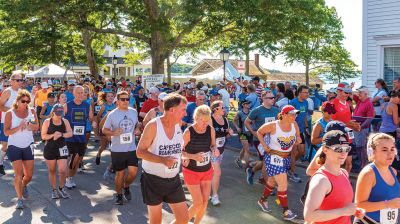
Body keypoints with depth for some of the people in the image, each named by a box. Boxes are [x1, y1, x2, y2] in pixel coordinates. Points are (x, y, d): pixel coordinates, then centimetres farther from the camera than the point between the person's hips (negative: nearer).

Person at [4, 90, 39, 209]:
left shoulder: (31, 111, 0)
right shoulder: (10, 113, -8)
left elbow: (37, 127, 3)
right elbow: (6, 132, -11)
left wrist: (32, 126, -20)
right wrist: (19, 127, -26)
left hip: (28, 146, 3)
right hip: (14, 146, -3)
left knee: (29, 175, 8)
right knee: (18, 173, -9)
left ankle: (24, 186, 41)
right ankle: (19, 199, 4)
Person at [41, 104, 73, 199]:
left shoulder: (65, 121, 2)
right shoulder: (47, 122, -3)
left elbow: (70, 133, -3)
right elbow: (43, 136, -5)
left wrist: (61, 134, -20)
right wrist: (53, 135, -21)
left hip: (62, 148, 1)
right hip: (50, 149, -1)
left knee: (63, 170, -7)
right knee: (52, 171, 8)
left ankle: (62, 188, 15)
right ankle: (54, 190, 23)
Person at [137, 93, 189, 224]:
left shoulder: (179, 124, -2)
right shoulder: (153, 125, -18)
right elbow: (139, 152, -18)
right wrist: (162, 160, -29)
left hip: (173, 180, 5)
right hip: (153, 180, -5)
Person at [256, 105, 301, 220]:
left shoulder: (294, 124, -6)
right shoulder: (273, 125, -20)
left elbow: (298, 138, 8)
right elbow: (259, 132, -6)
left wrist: (298, 140, -15)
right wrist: (265, 146, -12)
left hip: (287, 157, 6)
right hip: (274, 157, -6)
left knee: (273, 181, 22)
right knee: (283, 184, -9)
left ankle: (263, 200, 43)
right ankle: (286, 211, 3)